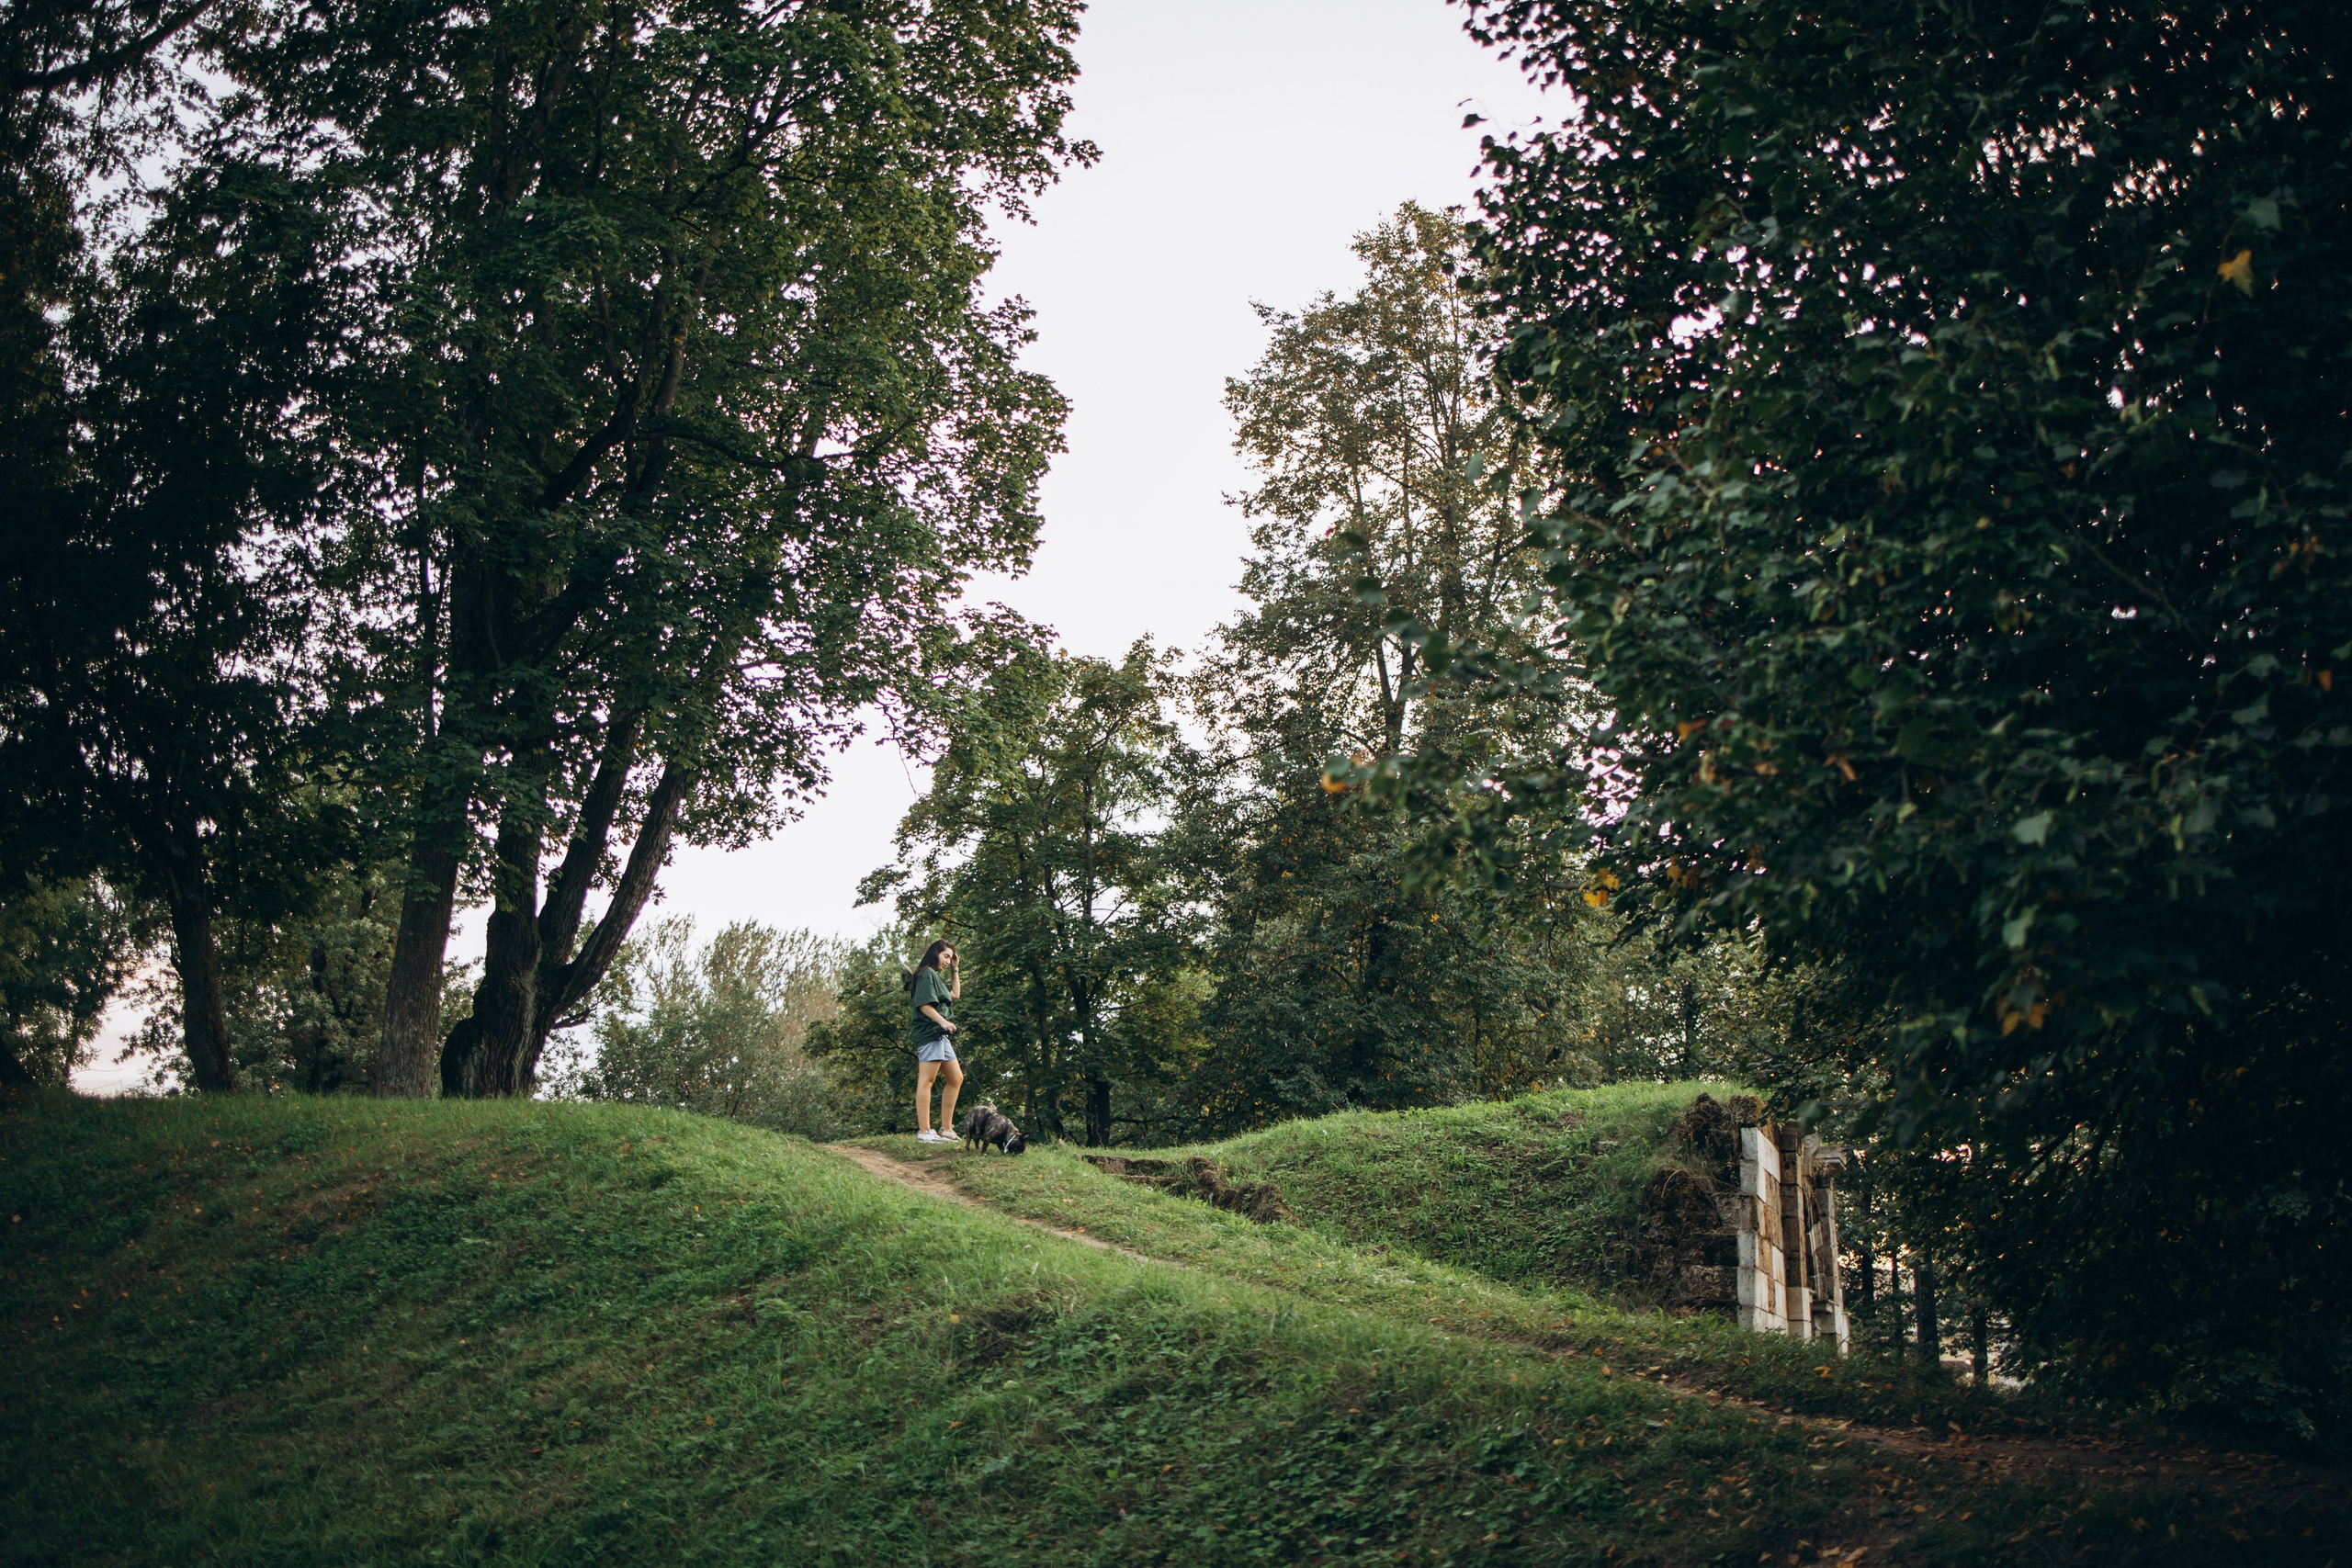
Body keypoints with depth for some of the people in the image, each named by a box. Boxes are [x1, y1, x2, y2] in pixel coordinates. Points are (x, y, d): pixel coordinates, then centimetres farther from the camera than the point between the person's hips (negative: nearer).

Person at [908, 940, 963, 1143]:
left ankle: (945, 1129, 12)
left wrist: (955, 969, 30)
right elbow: (924, 1004, -15)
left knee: (956, 1079, 10)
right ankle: (924, 1132, -17)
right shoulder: (927, 974, -5)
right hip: (929, 1033, -11)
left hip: (941, 1036, 11)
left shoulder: (938, 978, 25)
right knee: (926, 1081, -13)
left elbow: (955, 994, 33)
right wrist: (942, 1021, -25)